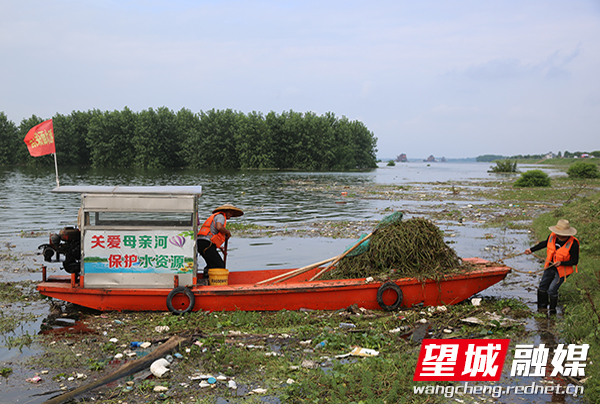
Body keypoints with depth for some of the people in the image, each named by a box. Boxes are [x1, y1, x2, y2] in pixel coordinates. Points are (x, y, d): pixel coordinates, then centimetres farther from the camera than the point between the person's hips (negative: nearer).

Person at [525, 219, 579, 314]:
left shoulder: (573, 244, -26)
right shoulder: (553, 236, -12)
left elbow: (575, 261, -17)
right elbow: (545, 243, 11)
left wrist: (561, 263, -29)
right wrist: (531, 250, 12)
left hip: (562, 270, -6)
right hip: (551, 267, 6)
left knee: (552, 290, -6)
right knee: (543, 286, 14)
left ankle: (552, 309, 20)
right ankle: (542, 306, 35)